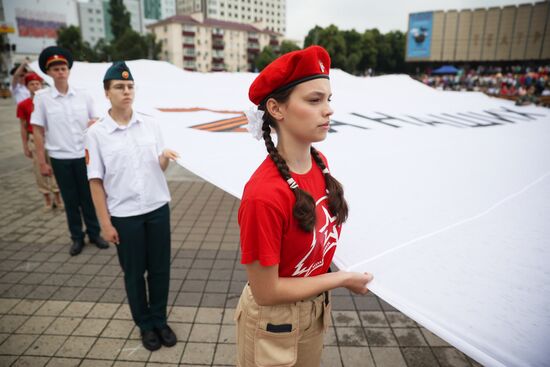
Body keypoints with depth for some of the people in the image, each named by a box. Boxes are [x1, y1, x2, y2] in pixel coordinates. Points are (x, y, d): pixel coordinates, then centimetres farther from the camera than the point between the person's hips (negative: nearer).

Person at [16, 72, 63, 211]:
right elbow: (23, 127, 3)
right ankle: (47, 197, 19)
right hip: (34, 140, 0)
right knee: (40, 170, 6)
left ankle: (57, 195, 19)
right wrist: (25, 146, 1)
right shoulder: (23, 105, -1)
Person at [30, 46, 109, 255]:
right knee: (70, 200, 10)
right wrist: (42, 162, -4)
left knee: (88, 197, 10)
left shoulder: (83, 95, 0)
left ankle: (94, 234, 26)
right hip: (60, 158, -1)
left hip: (84, 155, 1)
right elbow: (38, 131, -2)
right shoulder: (42, 98, -4)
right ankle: (77, 238, 24)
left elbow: (95, 122, 12)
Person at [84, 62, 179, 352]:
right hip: (124, 215, -2)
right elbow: (96, 181, -6)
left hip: (157, 208, 3)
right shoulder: (96, 133, -8)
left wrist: (165, 157, -18)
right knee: (134, 273, 13)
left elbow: (159, 168, 6)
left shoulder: (150, 124, 0)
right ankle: (145, 324, 34)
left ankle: (159, 320, 34)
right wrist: (105, 223, -7)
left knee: (160, 269, 13)